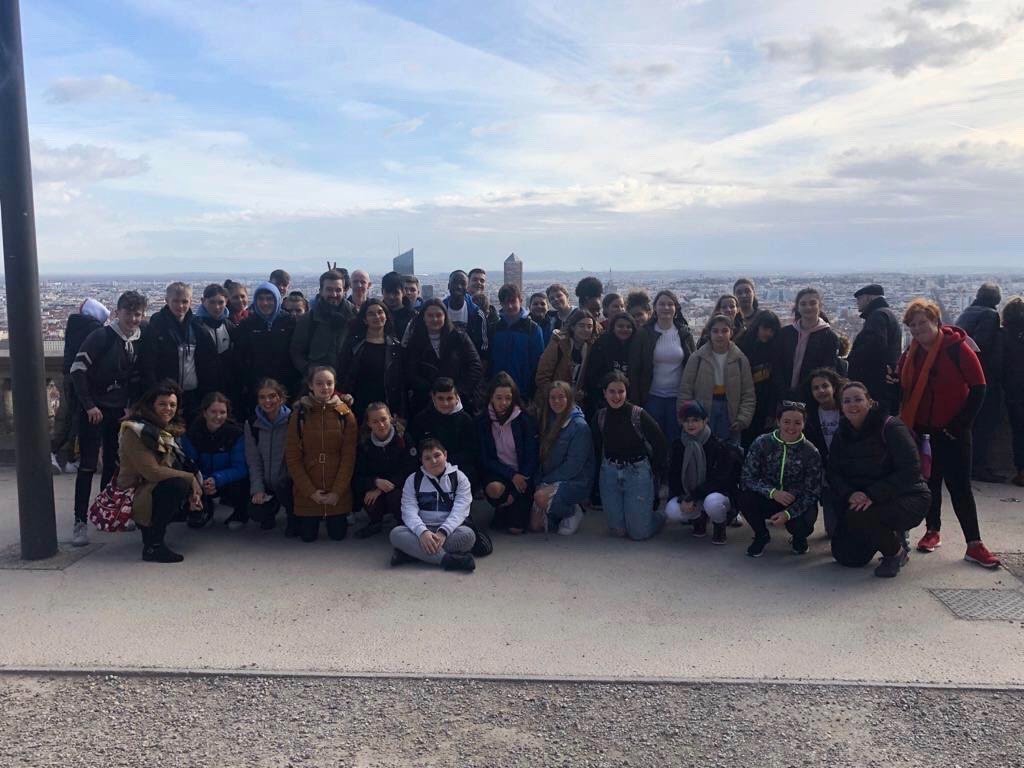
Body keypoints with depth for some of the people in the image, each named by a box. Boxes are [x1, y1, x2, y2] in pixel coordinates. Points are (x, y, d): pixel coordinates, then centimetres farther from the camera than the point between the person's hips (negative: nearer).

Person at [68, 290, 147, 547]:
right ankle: (80, 522, -3)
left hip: (119, 411, 6)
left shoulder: (138, 342, 6)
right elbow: (77, 369, -16)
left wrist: (131, 407, 4)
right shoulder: (101, 336, -13)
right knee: (88, 466, -7)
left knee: (113, 465, 12)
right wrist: (89, 406, -18)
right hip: (93, 410, -6)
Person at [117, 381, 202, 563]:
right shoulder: (135, 431, -17)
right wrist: (190, 479, -21)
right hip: (135, 495, -9)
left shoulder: (170, 430, 8)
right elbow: (152, 472, -24)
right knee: (178, 484, -32)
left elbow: (178, 465, 10)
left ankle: (150, 525, 11)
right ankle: (153, 545, -22)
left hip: (156, 488, 9)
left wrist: (194, 491, -7)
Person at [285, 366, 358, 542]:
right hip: (307, 492, 0)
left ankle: (335, 517, 38)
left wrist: (337, 491, -12)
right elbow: (292, 457, -6)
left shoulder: (345, 414, -5)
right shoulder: (299, 413, -6)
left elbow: (349, 456, -6)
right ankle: (303, 517, 38)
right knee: (308, 536, 4)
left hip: (337, 492, 0)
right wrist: (310, 491, -12)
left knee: (338, 535, 5)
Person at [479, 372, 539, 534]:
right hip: (497, 473, 1)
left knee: (516, 529, -15)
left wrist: (515, 493, -14)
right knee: (494, 489, -36)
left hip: (522, 474, -1)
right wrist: (511, 475, -19)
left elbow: (531, 458, -7)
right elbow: (485, 459, -5)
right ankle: (503, 509, 0)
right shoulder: (483, 422, -3)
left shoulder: (524, 420, -6)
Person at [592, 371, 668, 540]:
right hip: (609, 473, 4)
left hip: (637, 473, -3)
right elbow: (597, 449, 11)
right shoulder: (600, 416, -1)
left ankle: (658, 515, 32)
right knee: (617, 530, 6)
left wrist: (654, 470, 0)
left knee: (639, 533, -2)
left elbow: (661, 444, -5)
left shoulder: (639, 415, -12)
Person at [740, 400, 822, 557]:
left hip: (797, 505, -1)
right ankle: (761, 536, 1)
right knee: (745, 496, -30)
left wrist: (788, 513, -24)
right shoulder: (762, 443, -10)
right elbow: (747, 478, -13)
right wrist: (773, 492, -29)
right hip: (767, 501, 1)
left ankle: (799, 539, 11)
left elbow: (812, 493, -10)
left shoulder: (811, 453, -10)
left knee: (802, 526, -33)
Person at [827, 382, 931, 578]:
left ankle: (897, 553, -4)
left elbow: (910, 470, -23)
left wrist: (873, 495, -30)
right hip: (862, 501, 7)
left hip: (906, 497, -7)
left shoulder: (891, 427, -16)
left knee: (858, 518, -34)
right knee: (844, 555, -2)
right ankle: (893, 536, 24)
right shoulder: (842, 435, 4)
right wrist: (850, 494, -23)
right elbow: (833, 473, -1)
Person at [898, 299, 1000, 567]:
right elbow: (903, 391, 13)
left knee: (960, 486, -4)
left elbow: (978, 389, -12)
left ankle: (974, 544, 0)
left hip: (951, 431, -4)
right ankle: (933, 532, 25)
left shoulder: (957, 348, -12)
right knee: (929, 482, 11)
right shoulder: (910, 355, 3)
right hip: (920, 430, 4)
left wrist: (960, 424, -14)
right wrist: (904, 423, 0)